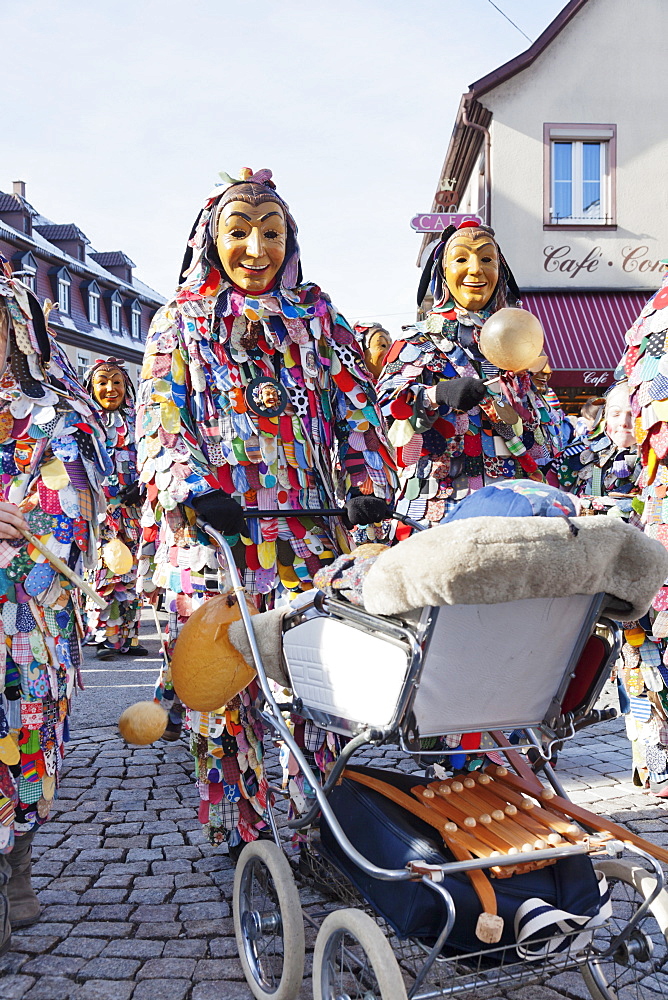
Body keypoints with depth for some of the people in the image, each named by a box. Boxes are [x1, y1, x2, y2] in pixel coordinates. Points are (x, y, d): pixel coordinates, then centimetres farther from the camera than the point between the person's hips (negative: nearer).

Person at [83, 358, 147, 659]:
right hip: (101, 506, -4)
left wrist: (141, 487, -5)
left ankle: (127, 635, 10)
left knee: (130, 572, 4)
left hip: (131, 505, 4)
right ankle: (104, 637, -3)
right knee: (103, 570, -8)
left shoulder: (135, 423, 15)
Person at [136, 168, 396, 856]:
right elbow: (160, 418, 3)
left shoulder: (318, 316, 18)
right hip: (213, 528, -1)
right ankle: (240, 835, 12)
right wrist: (194, 489, -15)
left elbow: (357, 406, 13)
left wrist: (370, 483, -3)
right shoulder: (181, 321, 14)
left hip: (310, 527, 1)